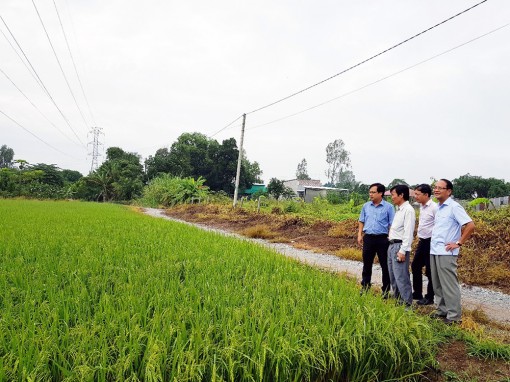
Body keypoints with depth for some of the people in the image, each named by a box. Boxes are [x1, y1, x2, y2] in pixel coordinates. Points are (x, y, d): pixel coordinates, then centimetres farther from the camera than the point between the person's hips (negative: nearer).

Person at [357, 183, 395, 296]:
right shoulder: (366, 206, 7)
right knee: (367, 264, 12)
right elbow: (361, 221, 15)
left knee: (385, 265, 5)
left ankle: (386, 290, 17)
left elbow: (392, 224, -5)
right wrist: (359, 234, 6)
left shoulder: (388, 207, -5)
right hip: (368, 238, 4)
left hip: (382, 239, -4)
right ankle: (365, 287, 25)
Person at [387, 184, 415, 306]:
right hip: (392, 245, 10)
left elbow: (408, 232, -18)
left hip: (400, 246, -10)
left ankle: (407, 303, 1)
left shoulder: (408, 210, -13)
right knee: (393, 276, 15)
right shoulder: (398, 209, 16)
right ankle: (397, 299, 26)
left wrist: (403, 251, -21)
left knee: (401, 276, -8)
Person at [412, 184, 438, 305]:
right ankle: (417, 293, 30)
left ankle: (429, 298, 16)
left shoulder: (434, 207, -18)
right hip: (422, 241, 9)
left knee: (429, 271, 2)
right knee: (415, 266, 16)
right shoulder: (422, 207, 9)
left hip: (430, 242, -9)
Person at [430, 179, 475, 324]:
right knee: (437, 285, 14)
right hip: (434, 252, 8)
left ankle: (454, 316, 8)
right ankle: (442, 311, 25)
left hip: (446, 253, -8)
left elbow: (470, 226, -17)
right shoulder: (438, 208, 14)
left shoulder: (454, 207, -10)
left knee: (449, 285, -1)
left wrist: (458, 243, -15)